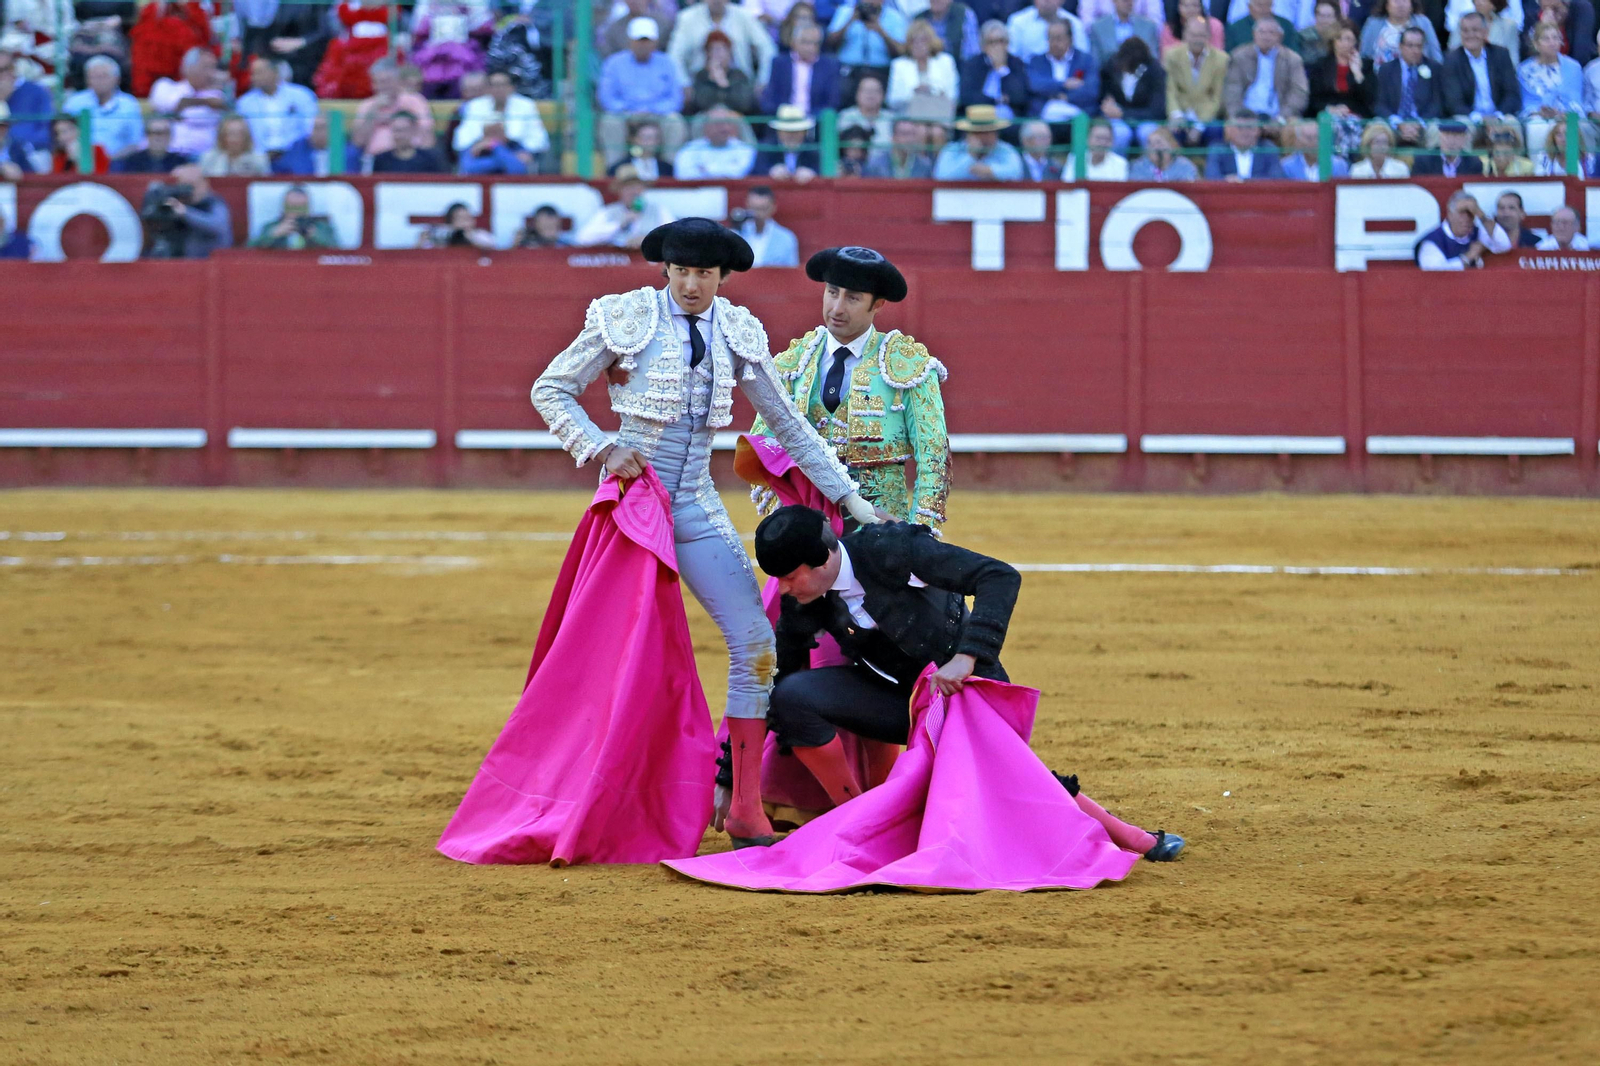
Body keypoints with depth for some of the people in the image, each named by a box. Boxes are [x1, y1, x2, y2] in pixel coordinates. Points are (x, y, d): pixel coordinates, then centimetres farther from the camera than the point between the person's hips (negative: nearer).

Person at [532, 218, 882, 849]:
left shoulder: (736, 333, 5)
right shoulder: (626, 319, -6)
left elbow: (786, 422, 12)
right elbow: (550, 390, 0)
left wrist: (846, 496, 10)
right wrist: (600, 449, -14)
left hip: (697, 509, 4)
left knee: (755, 641, -5)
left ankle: (745, 808, 1)